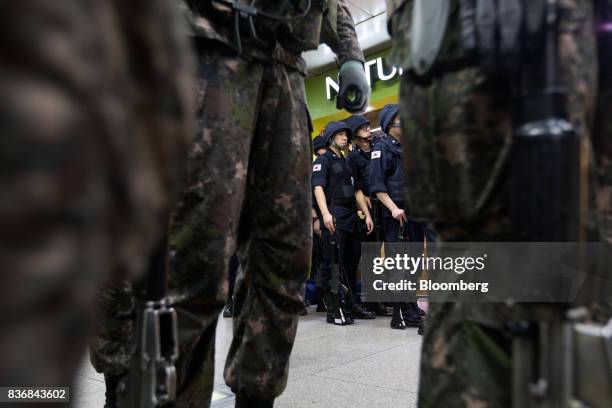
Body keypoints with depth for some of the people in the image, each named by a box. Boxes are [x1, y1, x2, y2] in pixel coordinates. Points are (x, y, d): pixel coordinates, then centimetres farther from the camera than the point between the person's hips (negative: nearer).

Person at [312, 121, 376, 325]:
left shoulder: (348, 163, 24)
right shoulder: (323, 160, 0)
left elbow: (357, 191, 22)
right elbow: (318, 187, -14)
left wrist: (367, 215, 13)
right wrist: (325, 213, -28)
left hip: (351, 216, 8)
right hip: (334, 216, -8)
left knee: (352, 262, 11)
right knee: (332, 263, -6)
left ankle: (352, 305, 21)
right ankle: (333, 310, -3)